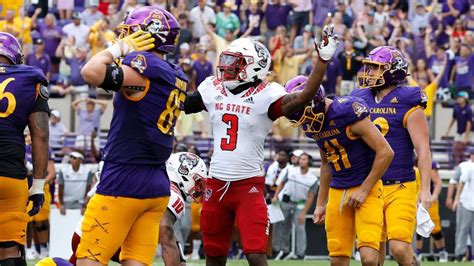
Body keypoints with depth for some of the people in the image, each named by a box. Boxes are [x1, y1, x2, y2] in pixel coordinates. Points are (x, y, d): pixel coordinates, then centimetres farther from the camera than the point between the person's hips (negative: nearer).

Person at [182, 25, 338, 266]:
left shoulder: (265, 96, -10)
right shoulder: (213, 90, 6)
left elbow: (305, 96, -24)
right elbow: (178, 104, 19)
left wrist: (323, 60, -30)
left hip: (248, 185, -5)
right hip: (216, 184, 5)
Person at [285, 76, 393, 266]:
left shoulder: (349, 113, -20)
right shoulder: (313, 124, 4)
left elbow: (385, 152, -18)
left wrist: (363, 190, -13)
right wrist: (321, 203, 22)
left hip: (366, 188, -7)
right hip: (337, 191, 7)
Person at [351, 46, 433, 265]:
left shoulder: (408, 106, -7)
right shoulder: (361, 101, 10)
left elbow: (423, 151, -10)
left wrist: (425, 189, -19)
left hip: (400, 188, -5)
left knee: (400, 248, -16)